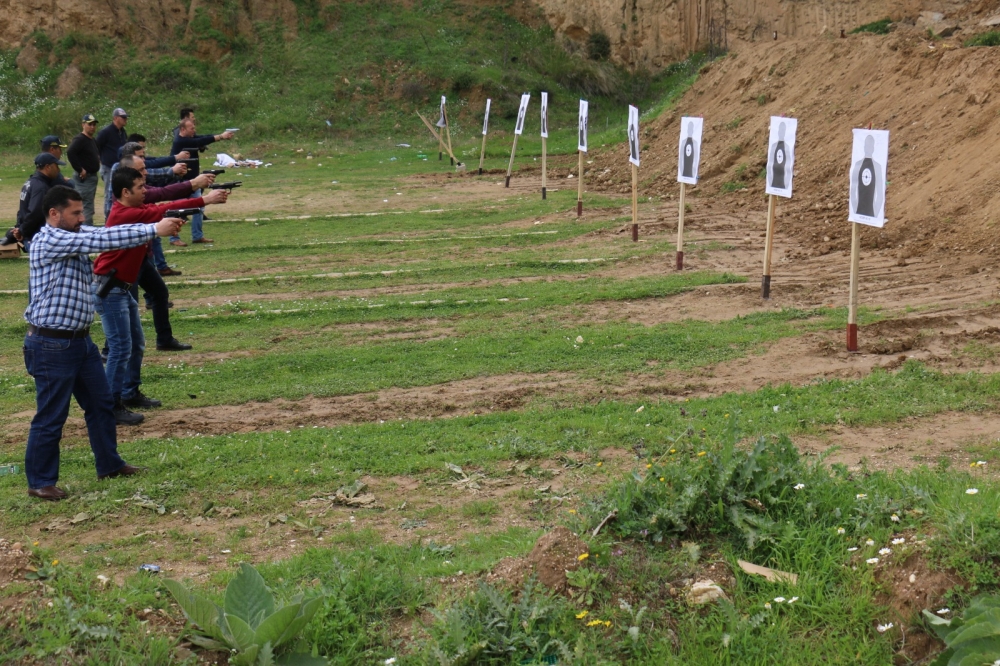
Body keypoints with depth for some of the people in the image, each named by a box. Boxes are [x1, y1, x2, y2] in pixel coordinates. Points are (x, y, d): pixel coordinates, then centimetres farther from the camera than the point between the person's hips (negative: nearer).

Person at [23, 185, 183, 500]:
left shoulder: (74, 235, 10)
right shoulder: (48, 240, -19)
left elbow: (108, 233, 3)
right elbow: (103, 241, -25)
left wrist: (158, 226, -11)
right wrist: (154, 230, -23)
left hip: (80, 340, 9)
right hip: (52, 345, -9)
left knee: (100, 403, 17)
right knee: (51, 416, 1)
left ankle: (109, 464, 32)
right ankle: (40, 482, 13)